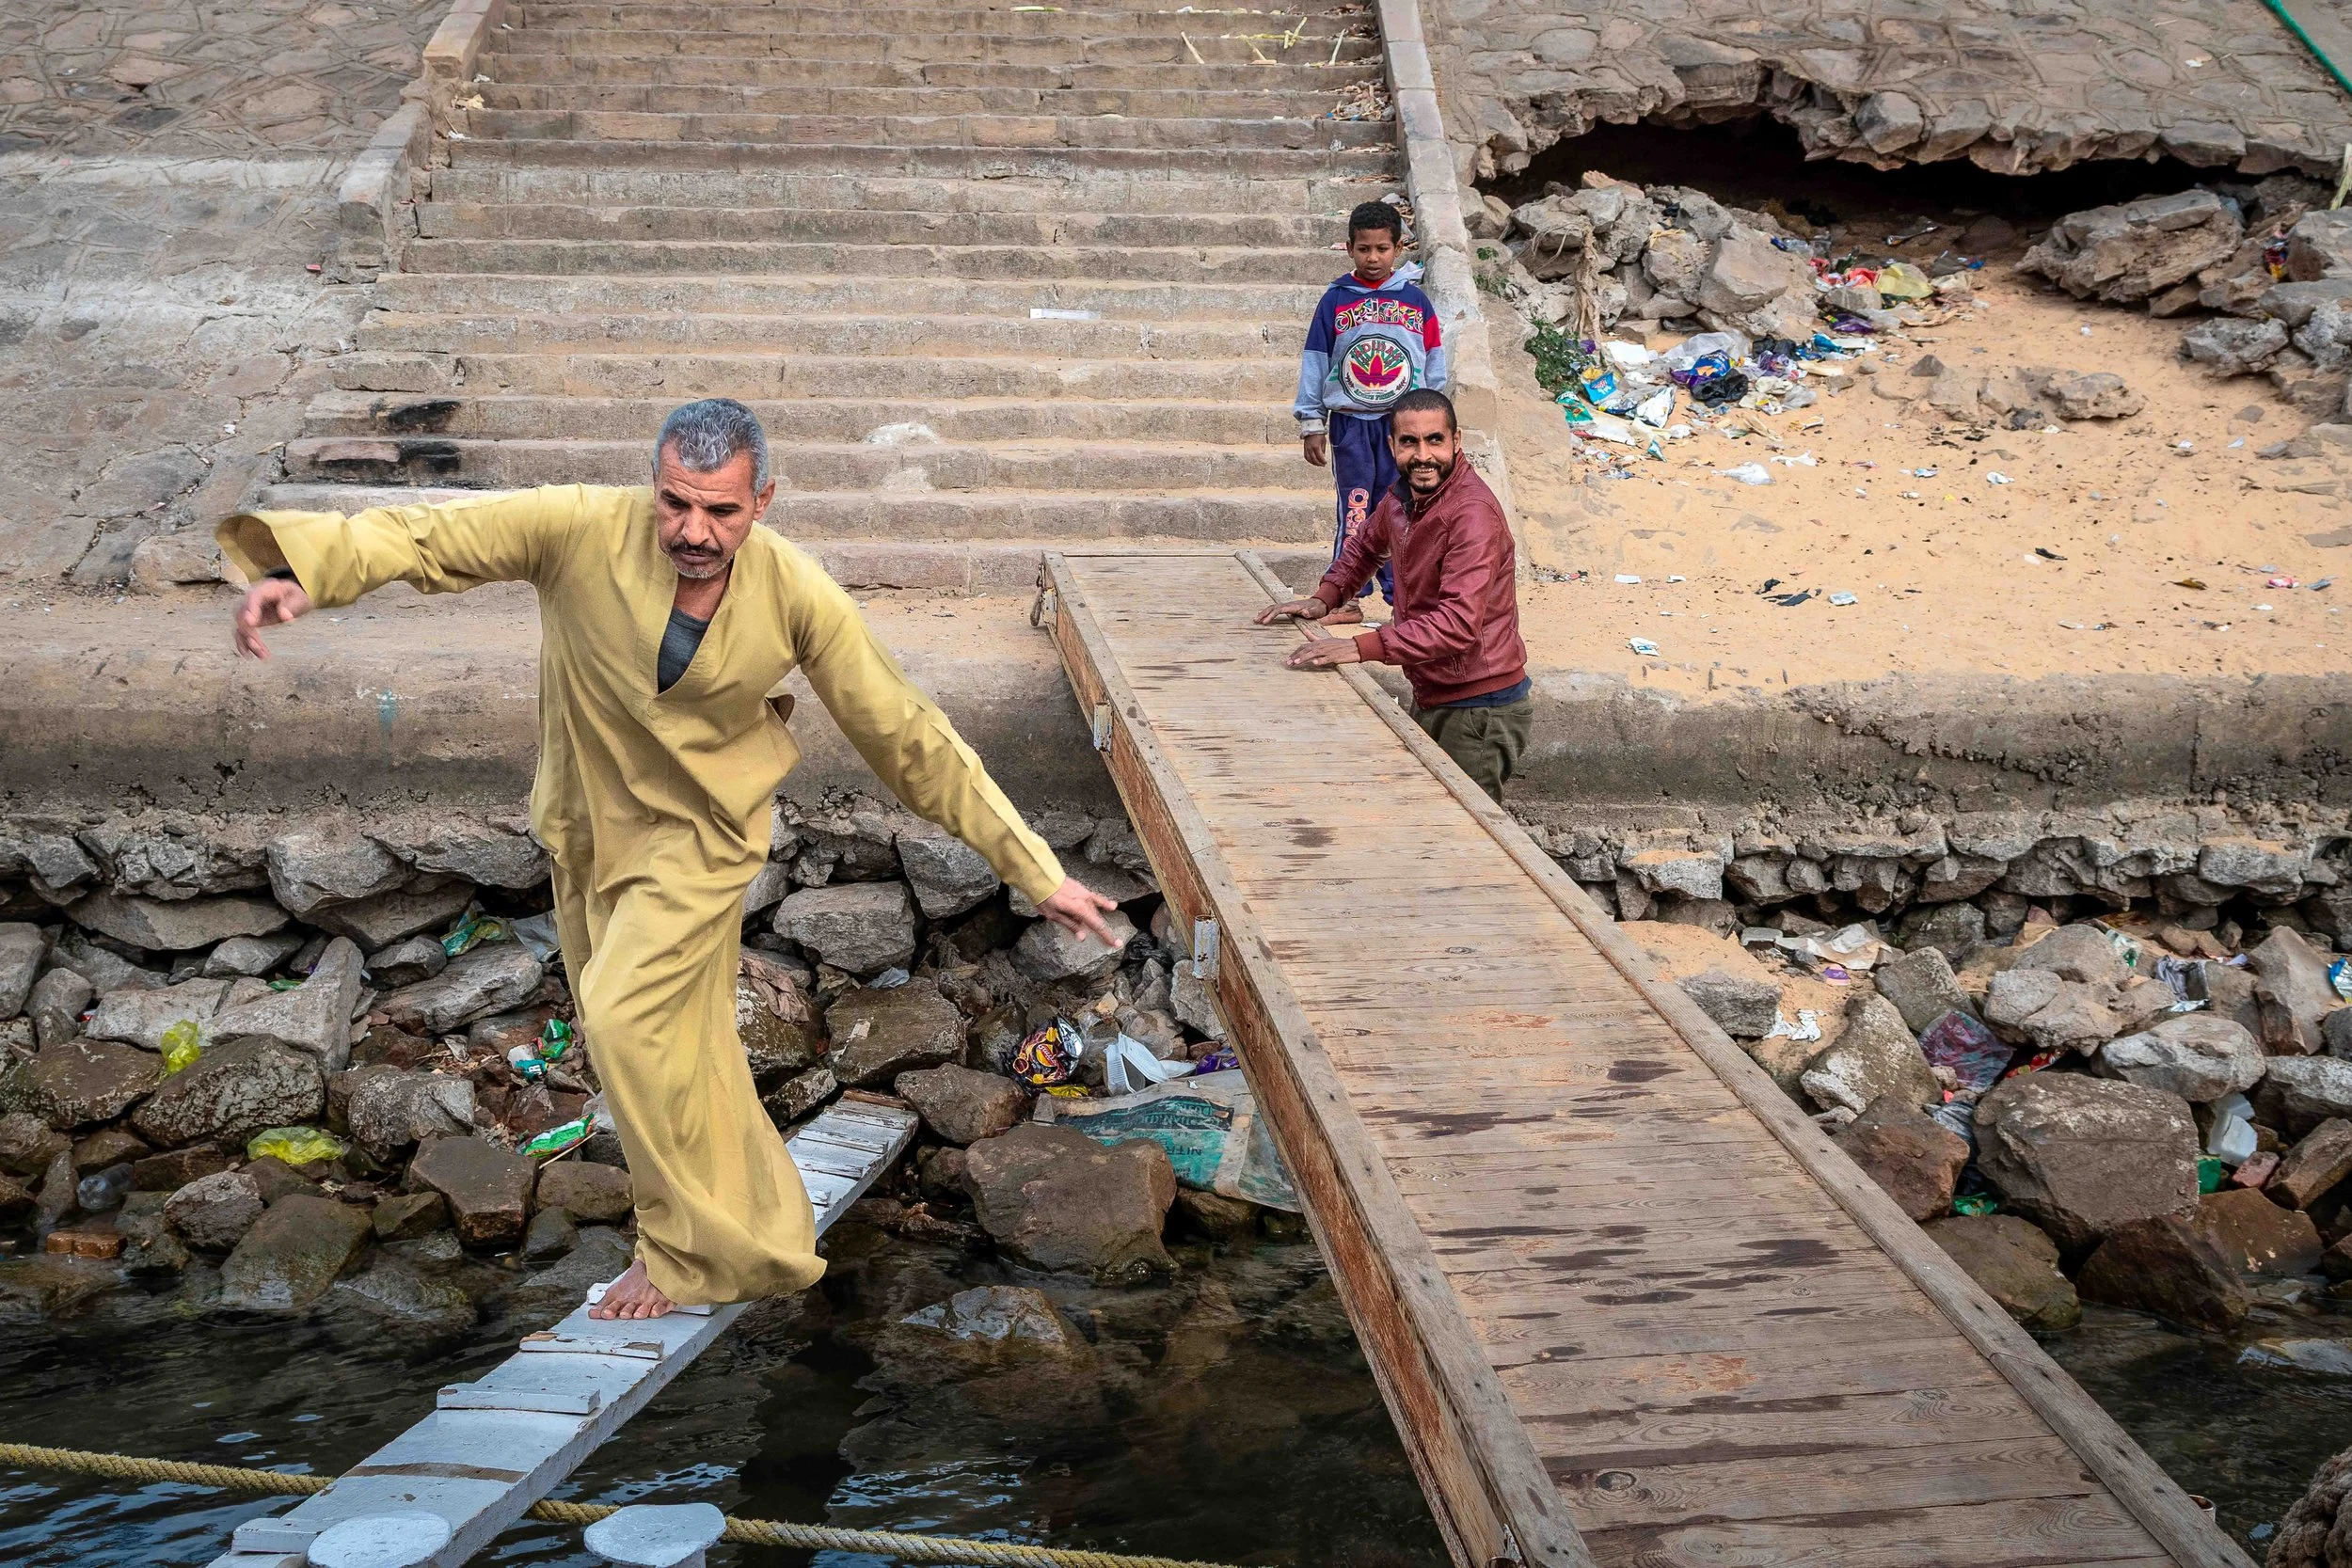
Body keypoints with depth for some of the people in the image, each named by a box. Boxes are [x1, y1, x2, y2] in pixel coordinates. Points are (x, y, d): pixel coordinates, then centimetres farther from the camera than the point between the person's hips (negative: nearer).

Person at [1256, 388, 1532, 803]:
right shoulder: (1403, 495, 4)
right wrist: (1324, 597, 7)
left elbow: (1458, 625, -33)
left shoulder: (1473, 512, -23)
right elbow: (1366, 546, 26)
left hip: (1479, 712, -9)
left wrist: (1360, 648, -36)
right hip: (1430, 701, 9)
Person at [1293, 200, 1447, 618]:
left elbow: (1434, 363, 9)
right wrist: (1311, 425, 2)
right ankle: (1348, 597, 7)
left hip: (1403, 421, 1)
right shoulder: (1336, 300, 2)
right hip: (1350, 423, -1)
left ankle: (1401, 595, 11)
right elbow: (1314, 361, 4)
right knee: (1354, 509, 1)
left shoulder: (1415, 300, 4)